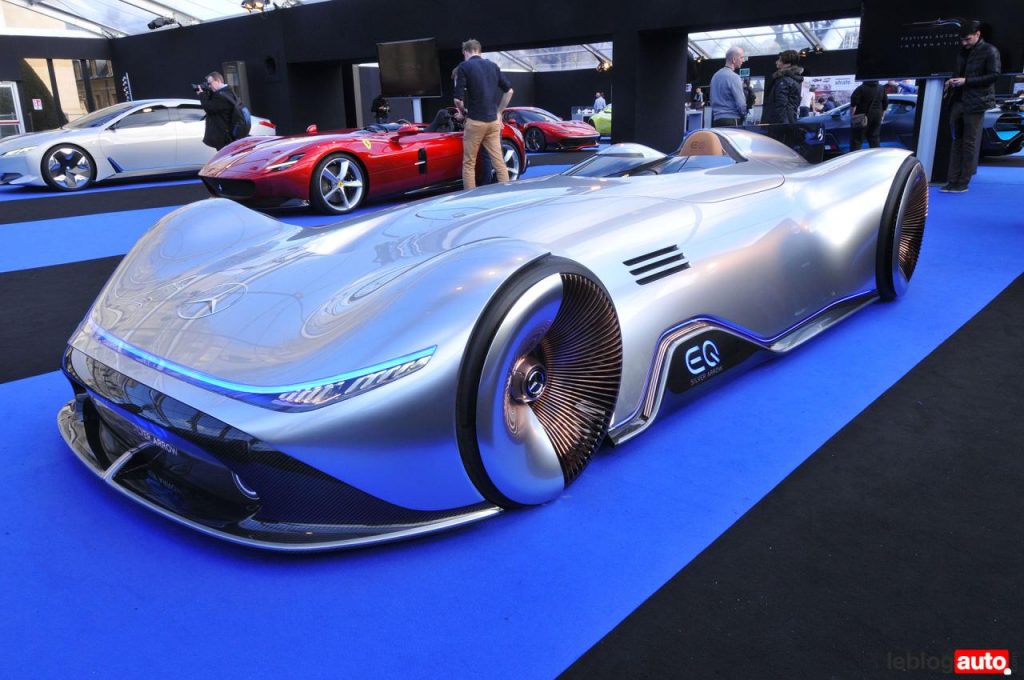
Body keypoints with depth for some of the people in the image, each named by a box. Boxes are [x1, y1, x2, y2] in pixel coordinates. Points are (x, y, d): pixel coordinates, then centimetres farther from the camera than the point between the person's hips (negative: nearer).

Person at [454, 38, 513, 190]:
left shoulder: (464, 66, -6)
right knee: (499, 163, 7)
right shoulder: (493, 65, 11)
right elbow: (509, 91, 13)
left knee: (469, 164, 5)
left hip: (475, 121, -5)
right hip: (494, 121, 5)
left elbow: (458, 99, -11)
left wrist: (463, 110, 9)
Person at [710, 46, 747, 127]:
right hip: (731, 121, -8)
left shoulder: (715, 76, 14)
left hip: (716, 120, 8)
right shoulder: (733, 77, -10)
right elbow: (741, 103, -12)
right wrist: (744, 115, 5)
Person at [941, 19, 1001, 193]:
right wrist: (952, 82, 0)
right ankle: (952, 180, 7)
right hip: (959, 100, 6)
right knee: (957, 140, 5)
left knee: (969, 142, -3)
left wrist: (966, 81, -16)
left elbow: (993, 75, -10)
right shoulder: (964, 52, 14)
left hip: (975, 102, -6)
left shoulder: (989, 51, -5)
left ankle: (963, 182, 1)